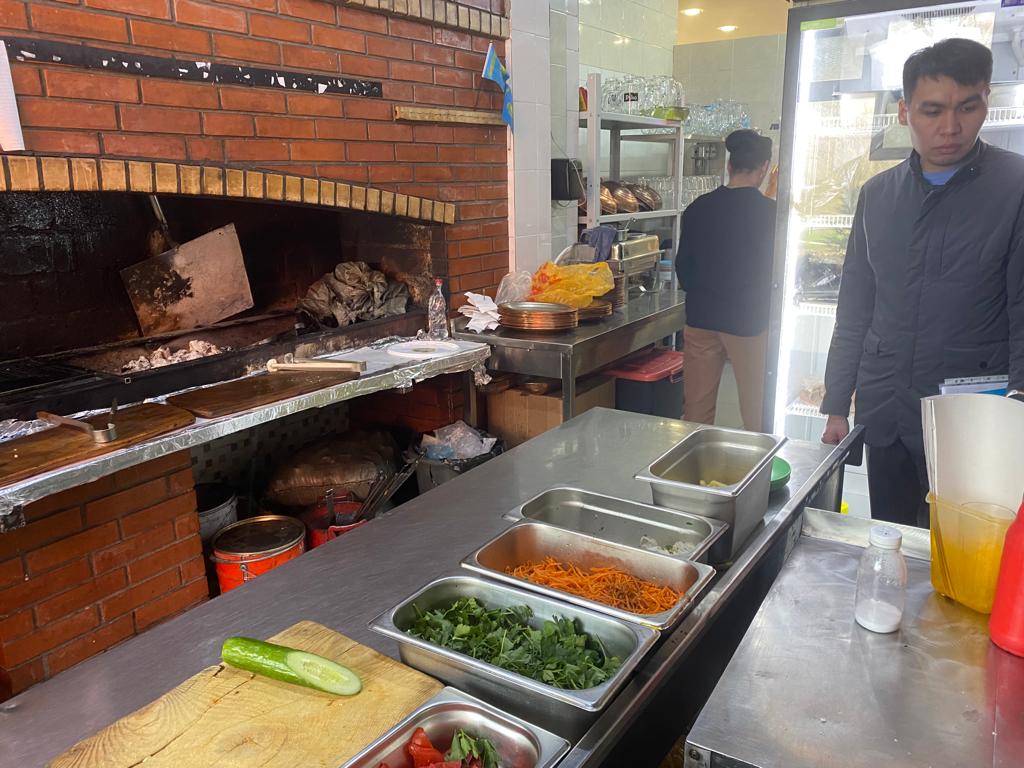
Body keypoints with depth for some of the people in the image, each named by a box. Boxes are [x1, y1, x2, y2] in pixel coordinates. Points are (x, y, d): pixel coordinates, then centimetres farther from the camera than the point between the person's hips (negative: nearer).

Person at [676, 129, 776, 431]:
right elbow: (777, 273, -3)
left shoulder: (698, 208, 1)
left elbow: (683, 266, 6)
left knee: (697, 412, 11)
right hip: (749, 321, -4)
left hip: (700, 319, 4)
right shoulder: (769, 212, -10)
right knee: (757, 415, 7)